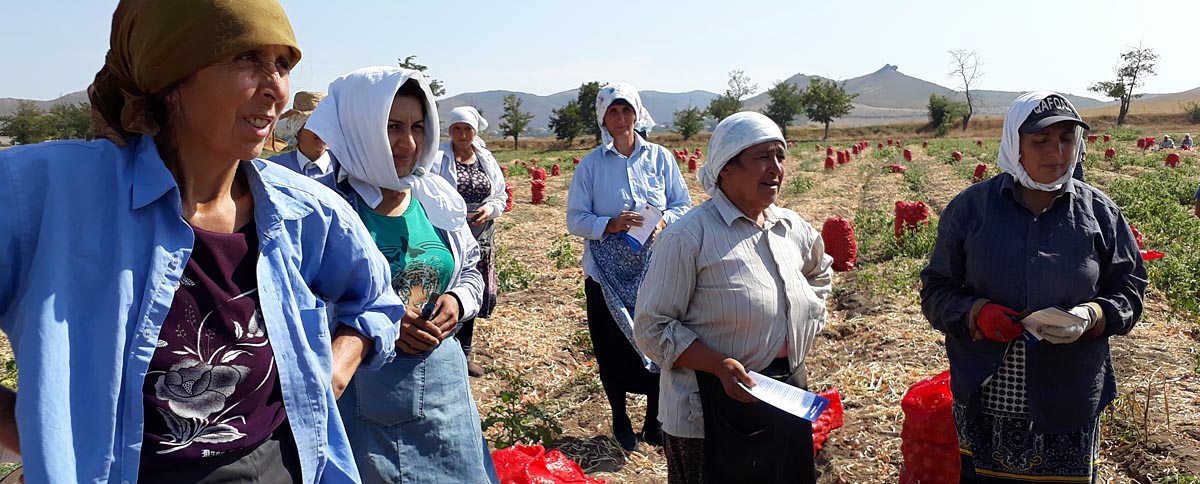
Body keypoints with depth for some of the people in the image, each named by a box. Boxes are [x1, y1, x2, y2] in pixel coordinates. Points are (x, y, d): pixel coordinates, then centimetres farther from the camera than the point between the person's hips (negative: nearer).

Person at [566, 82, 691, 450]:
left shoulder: (660, 158, 2)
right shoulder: (591, 164, -1)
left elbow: (683, 205, 5)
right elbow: (575, 219, -4)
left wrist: (663, 221, -16)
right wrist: (610, 224, -21)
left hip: (655, 268, 1)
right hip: (607, 272, -1)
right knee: (613, 350, 7)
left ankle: (654, 422, 25)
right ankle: (620, 422, 29)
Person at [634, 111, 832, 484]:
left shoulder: (793, 228, 5)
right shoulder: (688, 237, -15)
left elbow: (820, 272, 28)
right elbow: (652, 327, -16)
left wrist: (808, 323, 13)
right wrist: (720, 365, -25)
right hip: (712, 411, -6)